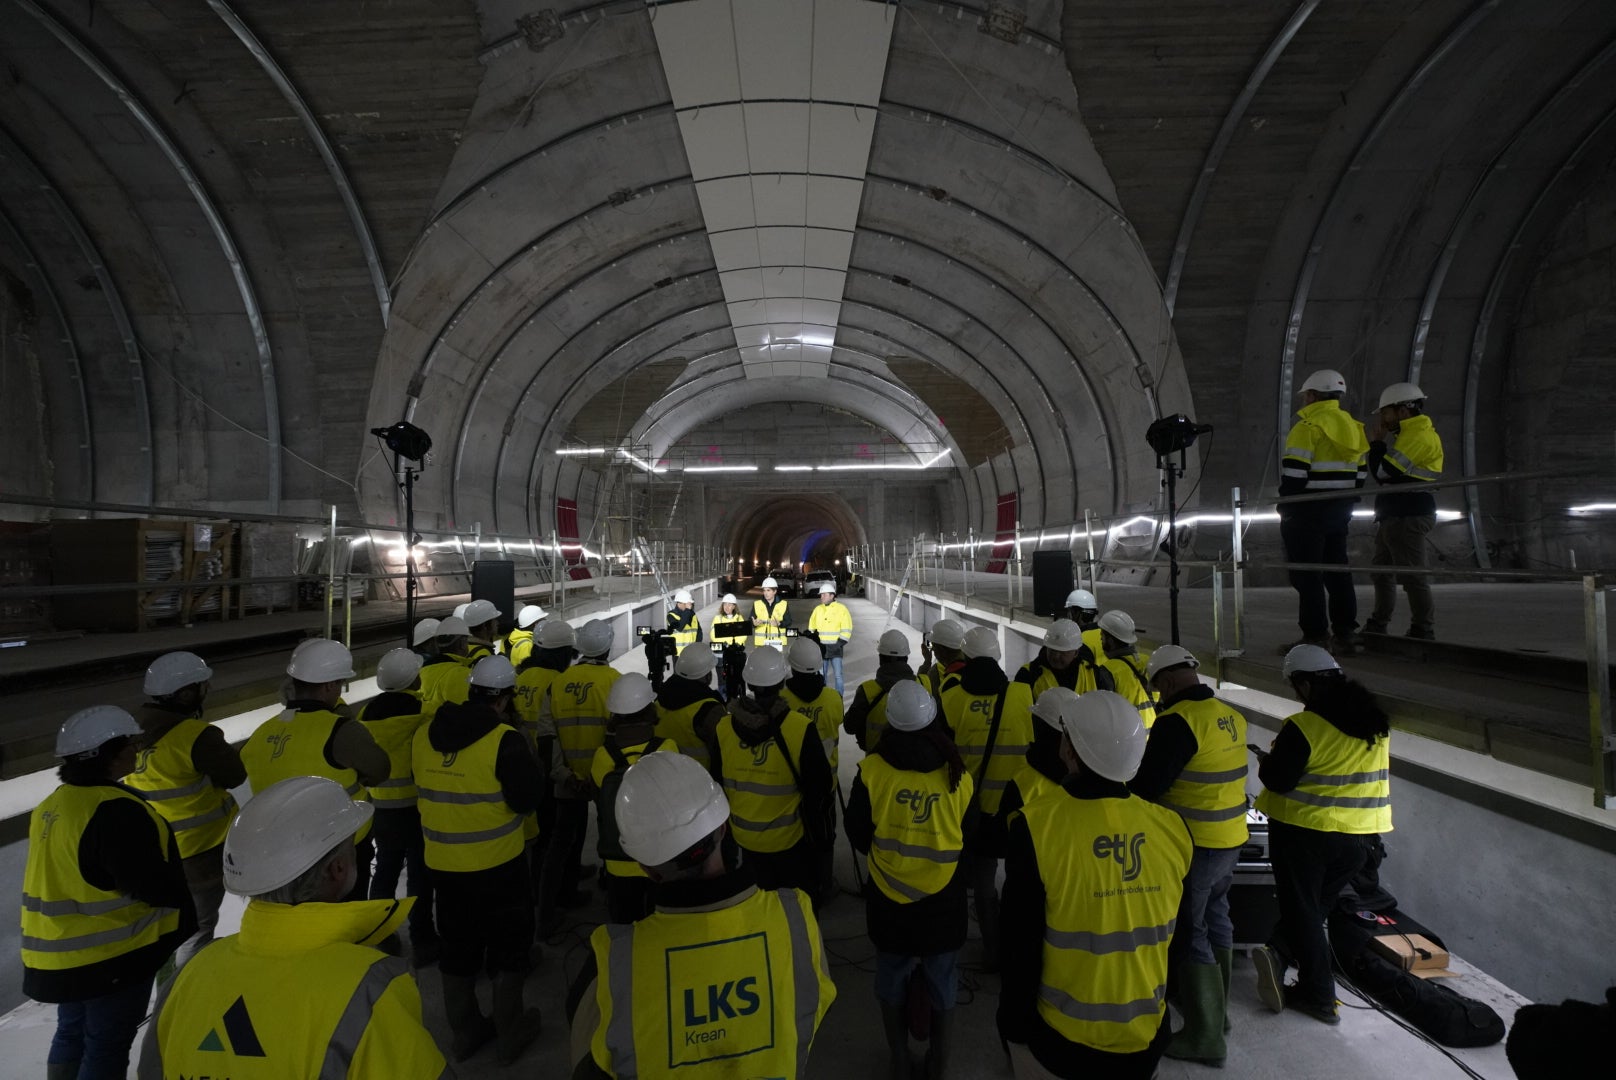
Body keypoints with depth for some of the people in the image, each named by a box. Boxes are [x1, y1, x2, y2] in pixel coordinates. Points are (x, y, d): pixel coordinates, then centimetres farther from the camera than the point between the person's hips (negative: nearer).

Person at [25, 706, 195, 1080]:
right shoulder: (113, 811, -28)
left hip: (62, 952, 9)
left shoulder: (52, 805, 3)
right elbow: (154, 885, -26)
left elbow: (68, 879, 13)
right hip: (113, 954, -9)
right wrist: (183, 919, -9)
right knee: (107, 1045, 6)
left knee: (72, 1032, 25)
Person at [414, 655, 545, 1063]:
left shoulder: (424, 736, -3)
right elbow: (527, 798, -18)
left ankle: (465, 1032, 37)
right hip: (498, 864, -5)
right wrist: (521, 750, -4)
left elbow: (430, 788, 11)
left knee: (458, 949, 21)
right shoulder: (504, 740, -22)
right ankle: (510, 1033, 28)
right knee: (509, 946, 15)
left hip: (443, 864, 5)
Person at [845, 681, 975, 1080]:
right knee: (943, 988, 22)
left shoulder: (872, 770, -20)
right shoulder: (957, 772, -15)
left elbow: (858, 837, -6)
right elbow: (968, 836, 2)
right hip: (944, 901, 1)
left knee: (892, 984, 22)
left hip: (888, 901, -1)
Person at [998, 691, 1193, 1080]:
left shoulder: (1036, 827, -25)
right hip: (1146, 1042, 4)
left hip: (1061, 1044, -3)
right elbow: (1172, 941, 3)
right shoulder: (1171, 827, -12)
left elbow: (1020, 946, -16)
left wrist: (1012, 1025, -1)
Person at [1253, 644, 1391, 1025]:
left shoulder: (1304, 727, -21)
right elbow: (1371, 774, 14)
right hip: (1359, 835, 6)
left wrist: (1266, 762, 0)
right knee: (1318, 905, 18)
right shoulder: (1377, 723, 2)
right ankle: (1280, 954, -1)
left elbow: (1278, 780, -19)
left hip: (1304, 831, -6)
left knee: (1302, 910, 10)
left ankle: (1320, 996, 15)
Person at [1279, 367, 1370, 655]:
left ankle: (1315, 635, -3)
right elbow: (1360, 473, 15)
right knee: (1337, 570, 14)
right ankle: (1345, 632, 18)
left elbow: (1295, 473, -18)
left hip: (1308, 511, -8)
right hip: (1340, 512, 8)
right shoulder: (1353, 427, 13)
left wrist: (1286, 507, -9)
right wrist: (1346, 504, 20)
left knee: (1307, 574, -4)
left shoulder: (1307, 427, -13)